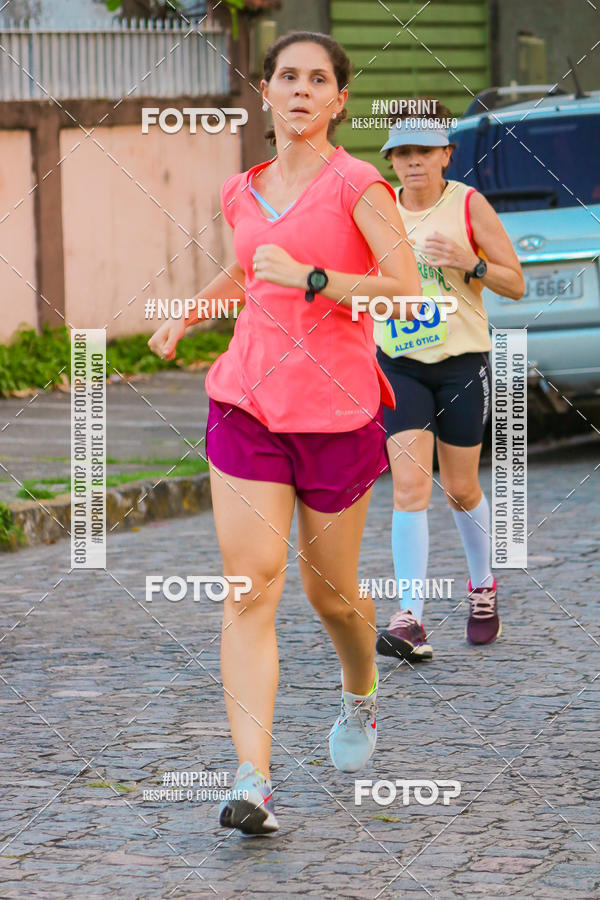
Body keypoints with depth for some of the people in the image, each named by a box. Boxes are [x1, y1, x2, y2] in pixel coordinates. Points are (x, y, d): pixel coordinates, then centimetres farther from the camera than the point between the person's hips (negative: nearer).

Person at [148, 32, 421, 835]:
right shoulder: (243, 193, 11)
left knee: (331, 592, 10)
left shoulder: (357, 184, -6)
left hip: (338, 410, -3)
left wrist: (310, 278, -22)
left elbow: (407, 289, -16)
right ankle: (253, 781, -18)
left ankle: (361, 698, 44)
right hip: (248, 405, 3)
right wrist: (189, 311, 17)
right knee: (251, 587, -11)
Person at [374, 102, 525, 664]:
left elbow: (516, 284, -2)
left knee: (461, 489, 10)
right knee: (409, 486, -13)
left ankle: (483, 587, 37)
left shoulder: (468, 205, -4)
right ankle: (410, 619, -19)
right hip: (398, 364, 1)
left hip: (462, 362, -1)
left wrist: (469, 263, -19)